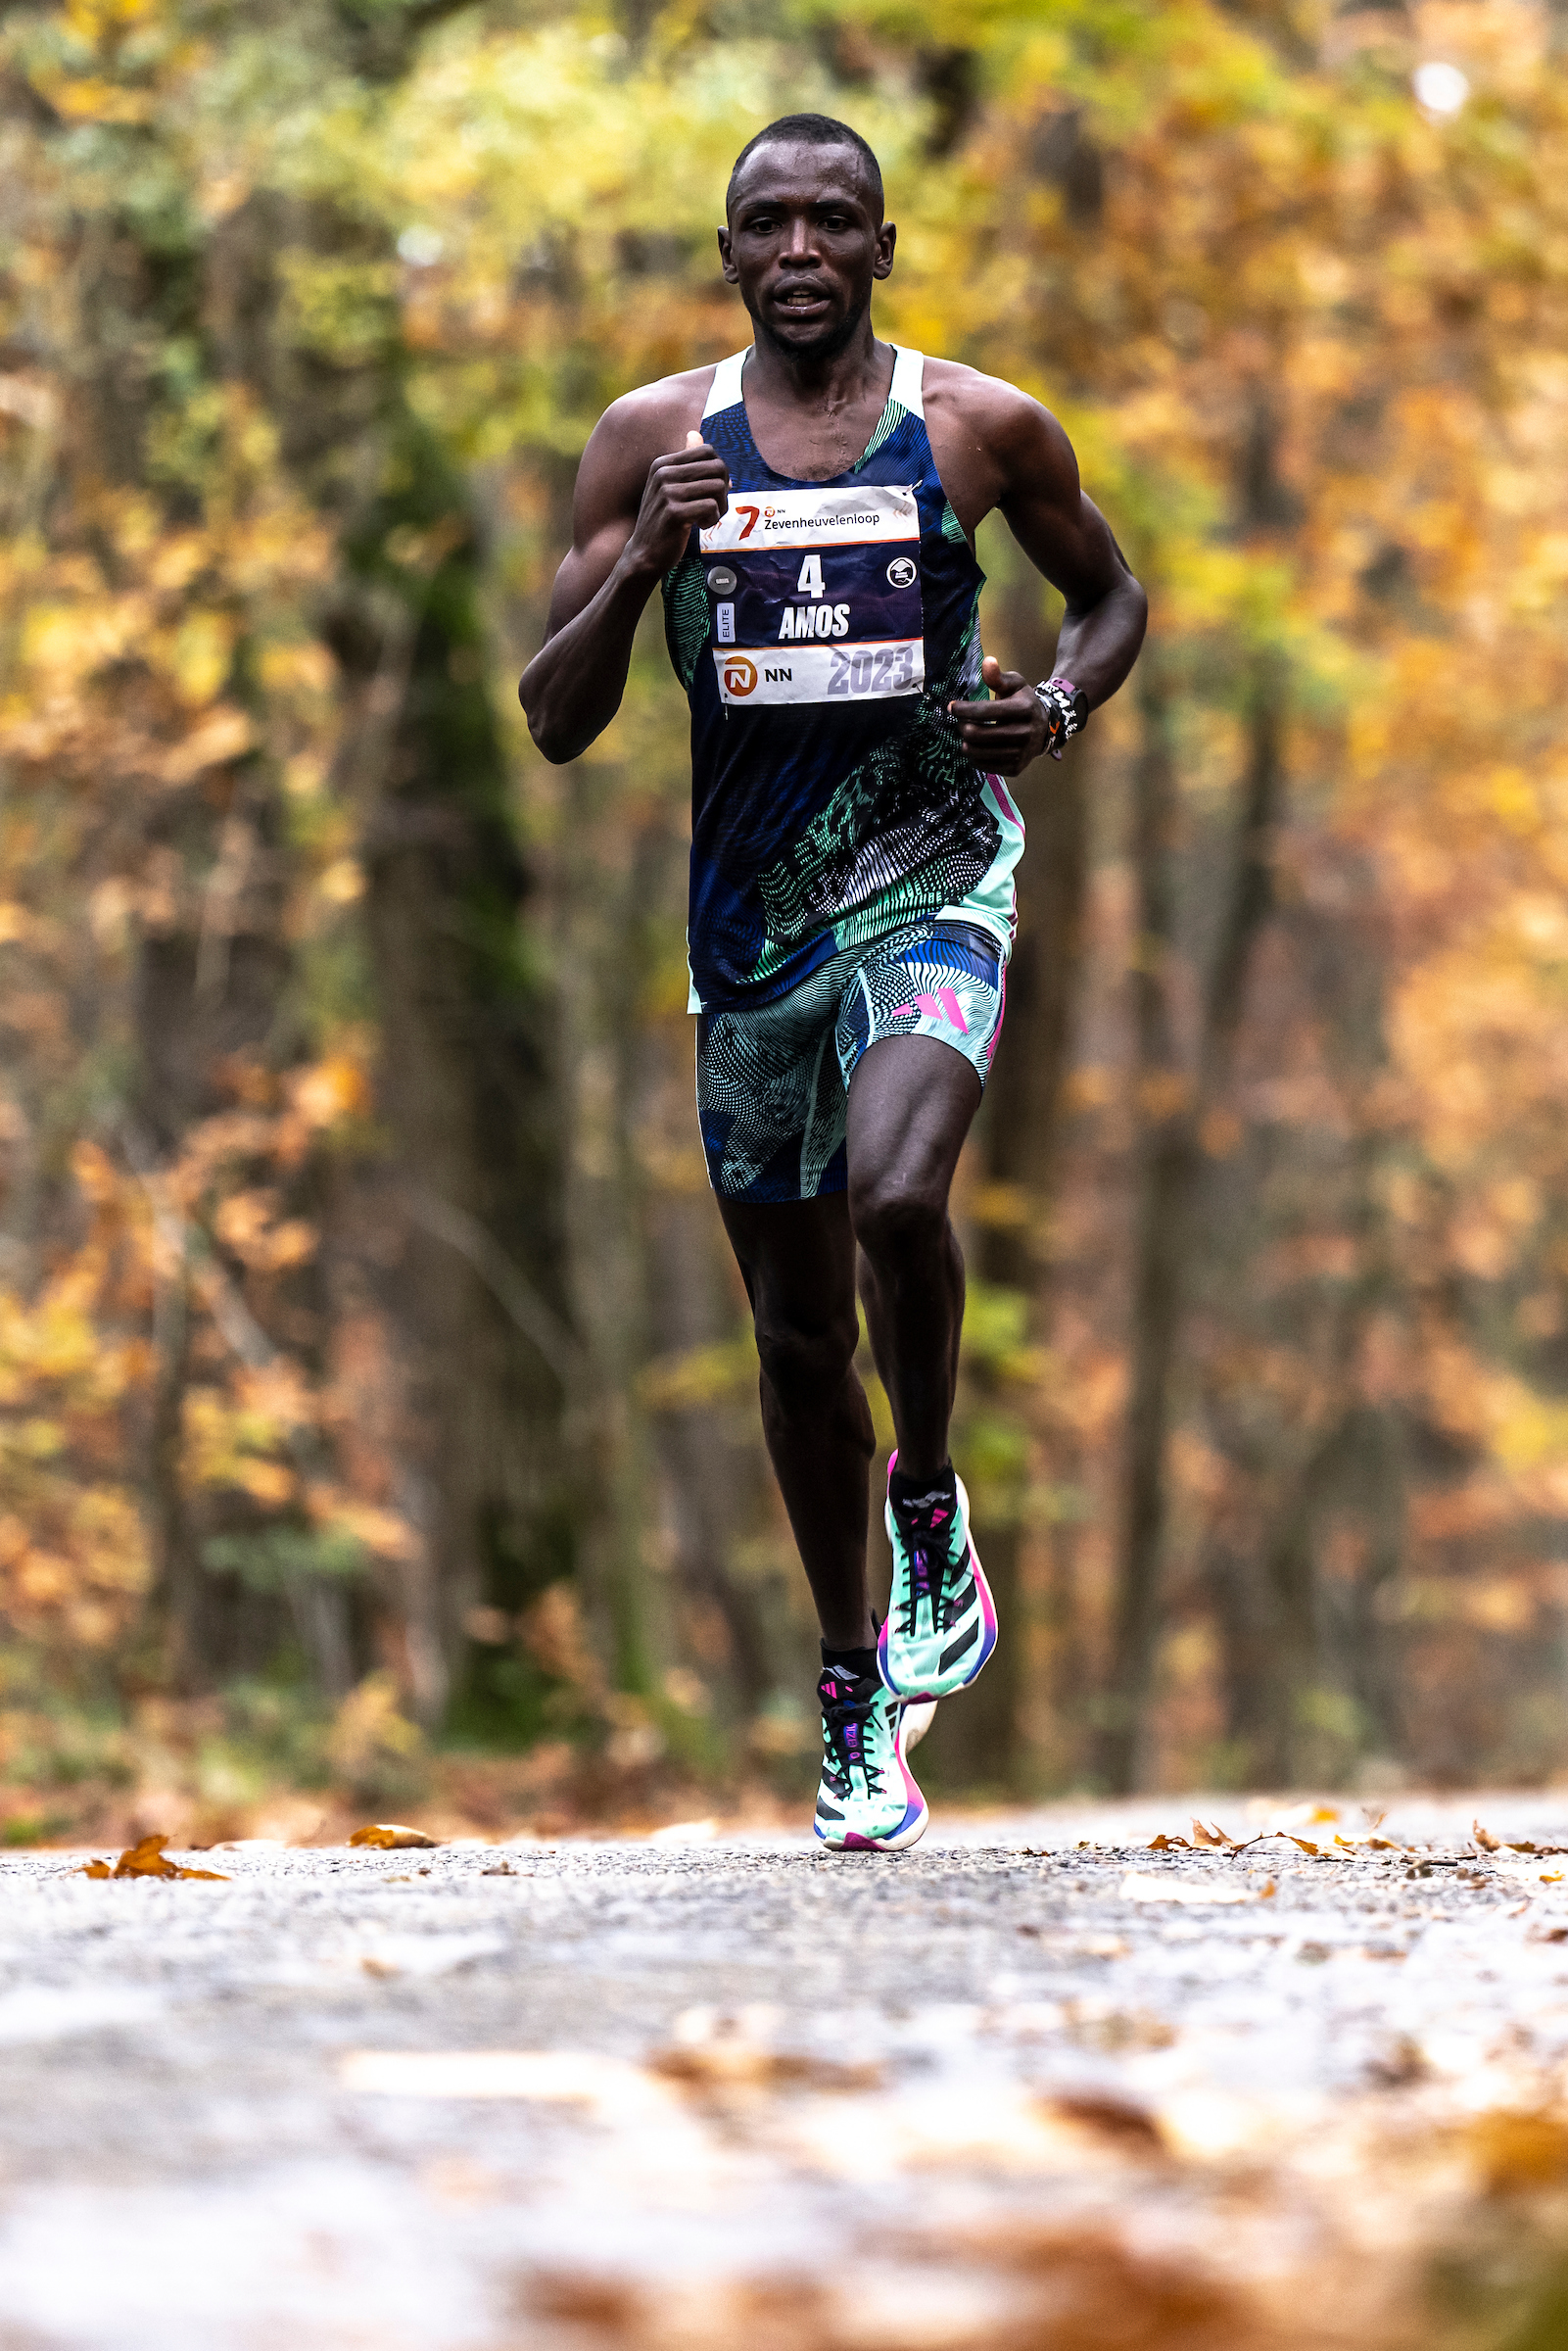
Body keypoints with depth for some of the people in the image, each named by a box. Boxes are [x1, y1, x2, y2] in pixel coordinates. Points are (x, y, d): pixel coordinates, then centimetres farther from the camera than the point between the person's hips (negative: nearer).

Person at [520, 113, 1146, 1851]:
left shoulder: (982, 428, -1)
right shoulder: (652, 439, 1)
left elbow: (1111, 595, 16)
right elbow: (553, 724, 0)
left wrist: (1060, 705, -5)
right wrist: (640, 567, -18)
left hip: (934, 881, -2)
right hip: (750, 911, 2)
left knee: (893, 1193, -30)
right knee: (798, 1329, 9)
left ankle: (933, 1514, -2)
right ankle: (855, 1696, 25)